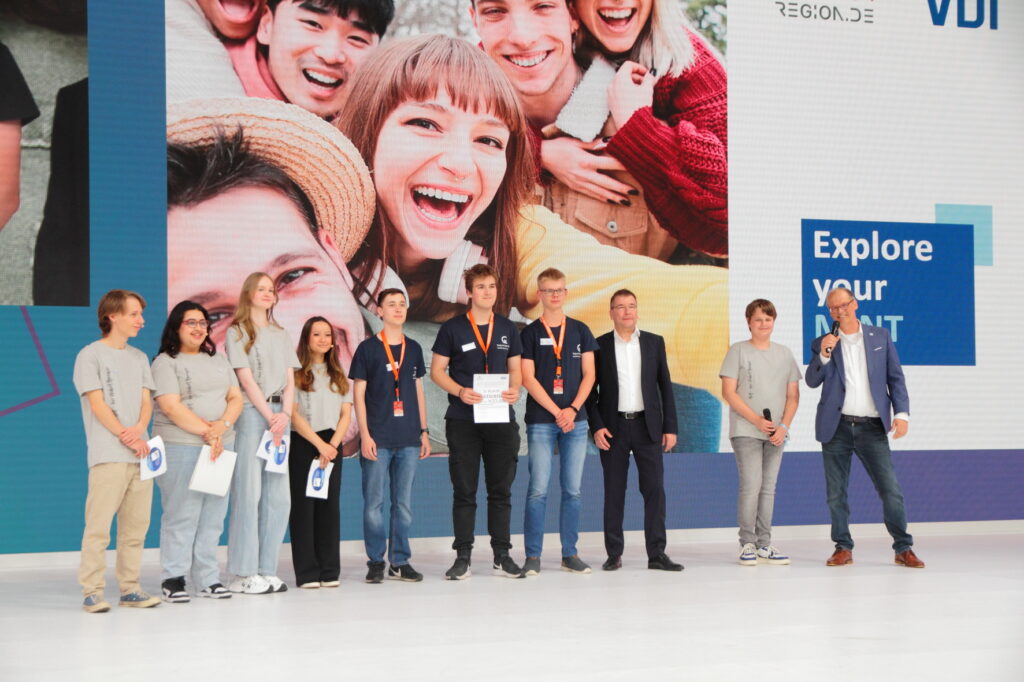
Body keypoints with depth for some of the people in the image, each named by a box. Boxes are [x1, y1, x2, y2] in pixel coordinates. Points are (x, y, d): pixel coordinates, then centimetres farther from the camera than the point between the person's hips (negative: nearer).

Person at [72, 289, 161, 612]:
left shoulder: (139, 358, 19)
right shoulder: (91, 355, 1)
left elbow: (146, 401, 11)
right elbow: (98, 405, -6)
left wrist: (139, 429, -9)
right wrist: (126, 437, -12)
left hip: (140, 454, 6)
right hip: (108, 455, -6)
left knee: (136, 525, 5)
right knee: (99, 525, -9)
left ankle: (130, 588, 10)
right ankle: (92, 591, -6)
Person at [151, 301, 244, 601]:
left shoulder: (218, 361, 19)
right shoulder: (166, 362, -1)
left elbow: (236, 398, 13)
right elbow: (171, 407, -11)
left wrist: (222, 425, -7)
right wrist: (206, 432, -15)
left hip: (220, 446, 6)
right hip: (180, 448, -6)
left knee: (213, 516, 5)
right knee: (181, 515, -7)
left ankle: (208, 579, 10)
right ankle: (173, 579, 0)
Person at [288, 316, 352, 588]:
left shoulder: (338, 375, 15)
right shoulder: (296, 373, 0)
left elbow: (346, 415, 9)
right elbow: (294, 414, -7)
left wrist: (332, 445, -6)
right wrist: (319, 444, -12)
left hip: (331, 445, 4)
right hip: (302, 444, -4)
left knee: (329, 506, 2)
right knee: (303, 506, -4)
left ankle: (329, 571, 5)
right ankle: (307, 573, -2)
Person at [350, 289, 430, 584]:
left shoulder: (414, 348, 12)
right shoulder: (368, 348, 1)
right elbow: (359, 395, -1)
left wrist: (424, 431, 12)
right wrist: (365, 435, -8)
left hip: (409, 438, 4)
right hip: (378, 438, -3)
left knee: (404, 503, 6)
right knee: (374, 503, -2)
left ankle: (401, 561, 13)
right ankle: (376, 561, 7)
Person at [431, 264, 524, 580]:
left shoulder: (507, 329, 10)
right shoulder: (452, 328, 1)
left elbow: (515, 368, 15)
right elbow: (437, 370, 1)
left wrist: (515, 389, -7)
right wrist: (460, 391, -16)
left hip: (501, 418, 3)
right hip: (463, 420, -3)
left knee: (501, 490, 6)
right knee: (464, 491, 2)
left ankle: (502, 556, 14)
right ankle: (463, 557, 8)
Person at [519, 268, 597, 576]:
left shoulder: (580, 330, 10)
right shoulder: (530, 333, 2)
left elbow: (588, 374, 7)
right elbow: (528, 379, -4)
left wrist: (573, 408, -8)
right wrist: (557, 412, -10)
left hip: (575, 420, 3)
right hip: (540, 421, -2)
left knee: (573, 489, 4)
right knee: (538, 489, -4)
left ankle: (570, 553, 11)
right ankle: (532, 555, 1)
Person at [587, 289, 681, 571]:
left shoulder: (654, 343, 8)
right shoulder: (600, 345, 3)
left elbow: (665, 386, 8)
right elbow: (590, 390, 3)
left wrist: (670, 427, 2)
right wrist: (596, 426, -7)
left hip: (647, 426, 1)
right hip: (613, 428, -1)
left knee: (655, 489, -3)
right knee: (614, 492, 3)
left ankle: (656, 554, 1)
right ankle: (614, 554, 9)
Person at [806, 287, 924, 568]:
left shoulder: (881, 336, 9)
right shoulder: (823, 343, 8)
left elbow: (895, 377, 8)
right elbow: (812, 381, -1)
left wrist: (902, 413, -3)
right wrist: (824, 354, -17)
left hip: (872, 428, -1)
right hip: (836, 426, 1)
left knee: (891, 489, -6)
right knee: (836, 493, 4)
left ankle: (904, 548, 2)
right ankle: (843, 548, 14)